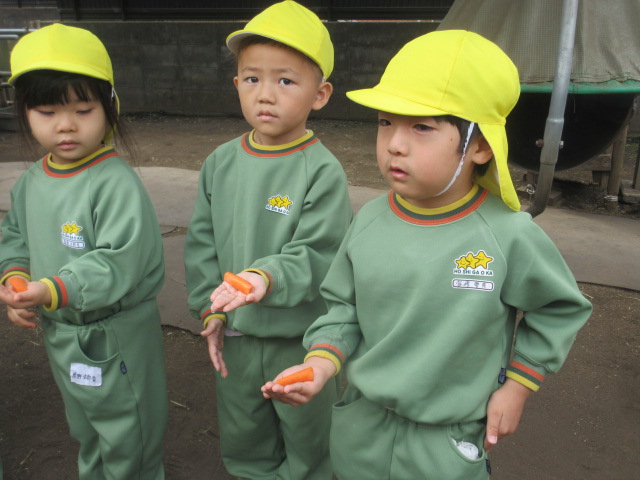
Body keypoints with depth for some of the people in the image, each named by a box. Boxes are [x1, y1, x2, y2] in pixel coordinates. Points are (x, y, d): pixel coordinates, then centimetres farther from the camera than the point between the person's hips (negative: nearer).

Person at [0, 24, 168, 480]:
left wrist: (55, 290, -39)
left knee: (126, 434, 13)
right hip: (59, 333, 8)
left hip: (117, 338, -7)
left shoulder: (117, 183, -24)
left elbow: (120, 263, -30)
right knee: (84, 428, 29)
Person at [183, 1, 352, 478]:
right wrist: (212, 310, -2)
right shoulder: (221, 163, -3)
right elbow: (202, 242, 3)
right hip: (235, 336, 5)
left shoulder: (323, 172, -19)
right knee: (243, 439, 27)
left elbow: (316, 257, -22)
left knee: (307, 440, 20)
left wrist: (266, 278, -39)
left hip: (302, 338, -4)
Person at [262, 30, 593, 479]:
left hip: (448, 442, -3)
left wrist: (518, 385, -2)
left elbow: (562, 307, -2)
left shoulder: (509, 234, -19)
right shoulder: (370, 221, -11)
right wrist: (320, 363, -14)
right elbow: (343, 306, 1)